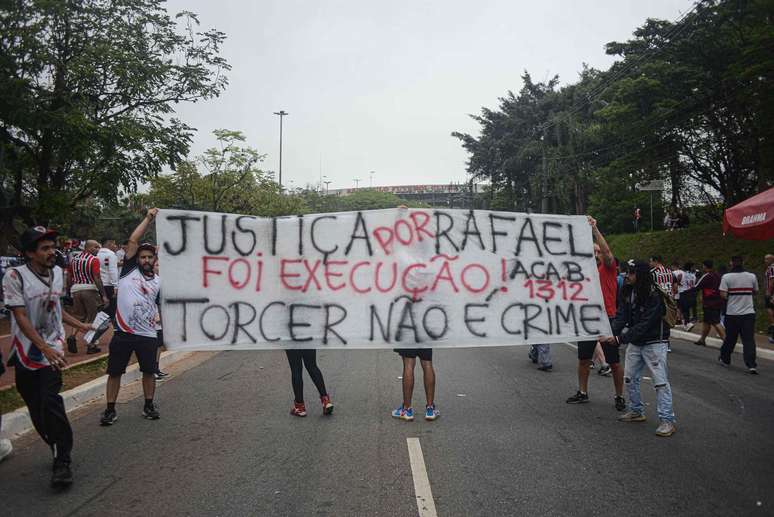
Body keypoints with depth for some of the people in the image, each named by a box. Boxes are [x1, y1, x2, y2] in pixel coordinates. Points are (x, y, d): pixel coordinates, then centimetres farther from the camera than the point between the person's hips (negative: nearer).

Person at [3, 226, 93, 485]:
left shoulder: (57, 272, 4)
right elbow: (21, 318, -17)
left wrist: (79, 325, 20)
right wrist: (45, 348, -24)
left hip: (53, 348, 1)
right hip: (26, 351, -1)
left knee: (50, 403, -14)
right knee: (37, 409, 6)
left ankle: (62, 463, -9)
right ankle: (60, 452, 24)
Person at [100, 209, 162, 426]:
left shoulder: (159, 282, 8)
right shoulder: (129, 269, 2)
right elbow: (133, 241, -7)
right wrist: (148, 218, -8)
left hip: (148, 334, 2)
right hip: (123, 333, -2)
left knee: (149, 371, 11)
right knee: (114, 372, 7)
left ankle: (149, 405, 28)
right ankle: (110, 410, 21)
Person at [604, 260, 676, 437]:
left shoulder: (655, 296, -23)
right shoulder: (629, 292, -2)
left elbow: (643, 326, -27)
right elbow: (621, 315, -7)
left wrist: (620, 339, -31)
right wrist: (612, 334, -24)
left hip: (654, 343, -7)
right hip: (635, 342, 7)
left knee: (660, 381, -6)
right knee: (630, 378, 13)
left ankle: (667, 421, 1)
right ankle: (636, 411, 28)